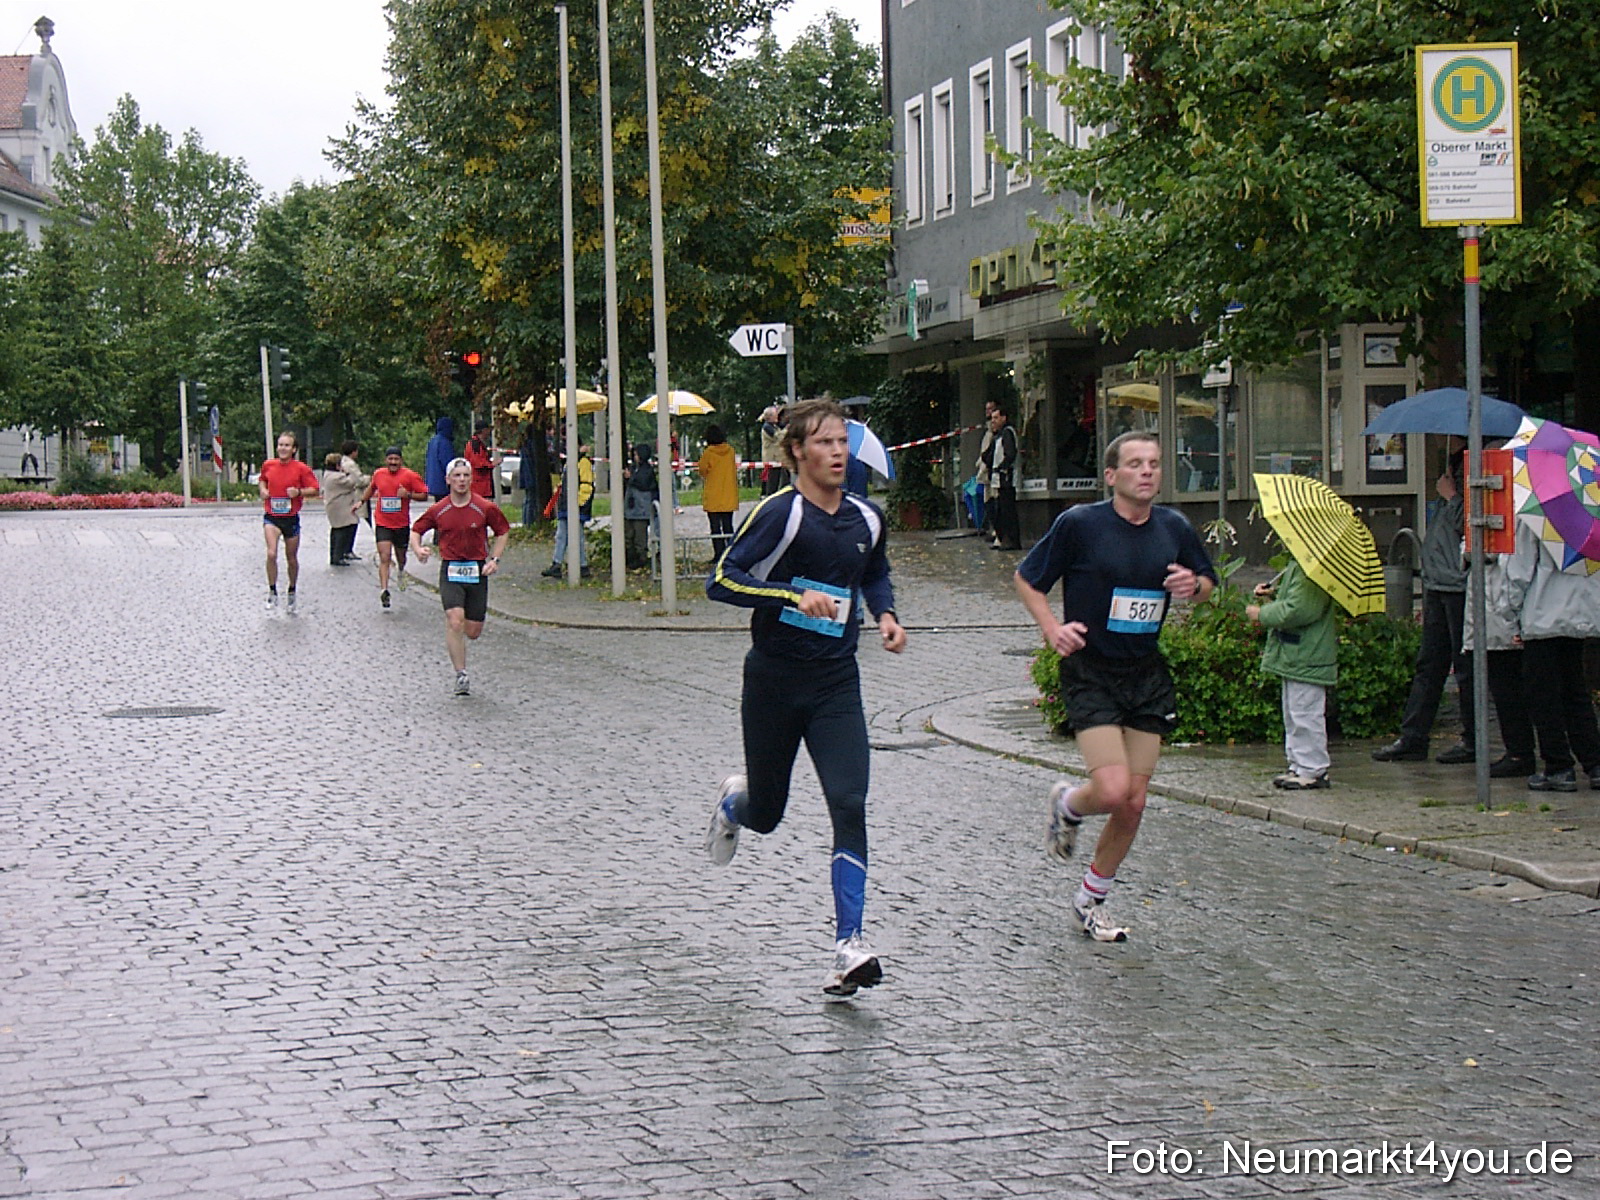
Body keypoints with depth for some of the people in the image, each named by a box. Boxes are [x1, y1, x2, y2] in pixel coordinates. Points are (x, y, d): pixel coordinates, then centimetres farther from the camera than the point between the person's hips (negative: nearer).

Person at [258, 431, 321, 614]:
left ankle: (291, 594, 31)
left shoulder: (301, 468, -6)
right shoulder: (268, 465, 2)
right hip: (271, 516, 0)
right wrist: (263, 489, 2)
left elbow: (313, 489, -3)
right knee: (271, 554, -20)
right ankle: (272, 592, -6)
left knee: (292, 559, 11)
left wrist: (299, 492, -20)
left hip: (291, 517, 0)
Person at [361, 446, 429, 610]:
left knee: (401, 557, 17)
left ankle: (401, 572, 53)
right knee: (384, 558, -14)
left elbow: (424, 494, -6)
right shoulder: (379, 474, 2)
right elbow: (371, 488, 24)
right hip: (382, 524, 0)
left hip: (402, 524, 0)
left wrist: (408, 494, -21)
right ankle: (383, 590, -19)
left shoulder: (410, 475, -7)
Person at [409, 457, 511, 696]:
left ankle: (455, 639, 41)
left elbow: (503, 532, 11)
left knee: (473, 631, 3)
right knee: (455, 621, -20)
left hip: (477, 571, 1)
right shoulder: (438, 510, 0)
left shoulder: (486, 508, -2)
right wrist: (418, 549, -7)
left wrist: (494, 559, 0)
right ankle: (461, 675, -13)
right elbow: (416, 530, 14)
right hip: (450, 570, -1)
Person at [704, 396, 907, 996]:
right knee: (766, 814, 11)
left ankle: (849, 946, -13)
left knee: (849, 806, -14)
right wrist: (796, 596, -28)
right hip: (774, 681, -3)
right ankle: (733, 802, 51)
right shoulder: (781, 512, -13)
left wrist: (886, 615, 6)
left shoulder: (865, 518, 5)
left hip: (836, 683, 3)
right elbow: (722, 581, -18)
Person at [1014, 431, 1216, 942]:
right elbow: (1026, 579, 1)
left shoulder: (1174, 528, 4)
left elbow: (1208, 582, 20)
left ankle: (1091, 899, 24)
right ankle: (1067, 804, 18)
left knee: (1134, 803, 4)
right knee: (1113, 790, -19)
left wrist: (1194, 585, -4)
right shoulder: (1080, 524, -10)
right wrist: (1052, 627, -15)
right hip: (1090, 673, -5)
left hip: (1147, 675, 5)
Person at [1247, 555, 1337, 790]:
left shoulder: (1311, 570, -22)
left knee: (1305, 715, -4)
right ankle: (1298, 766, 25)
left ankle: (1313, 771, 3)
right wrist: (1273, 594, 9)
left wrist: (1262, 614, -16)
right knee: (1292, 715, 17)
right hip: (1295, 656, 11)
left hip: (1306, 658, -11)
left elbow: (1299, 610, -28)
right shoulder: (1297, 566, 12)